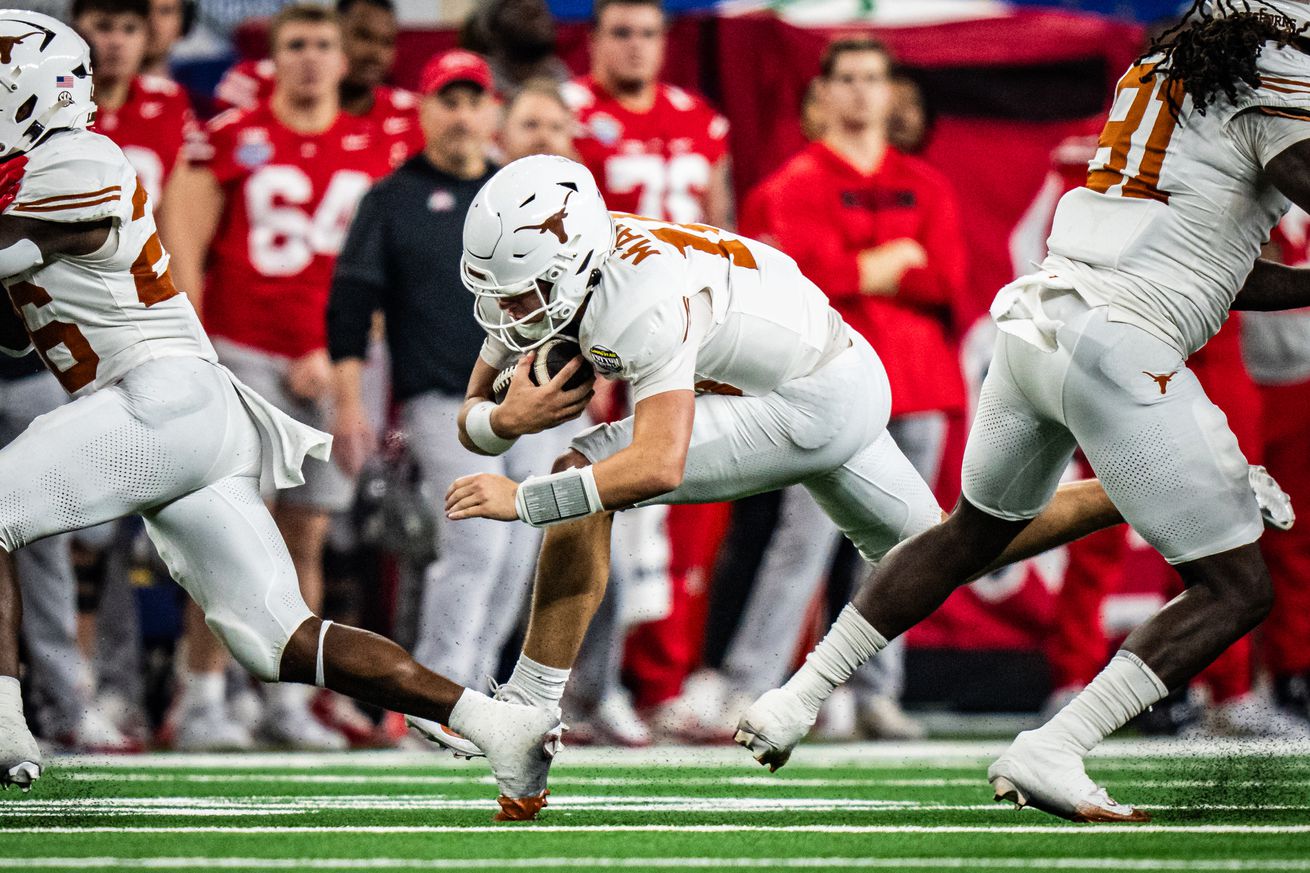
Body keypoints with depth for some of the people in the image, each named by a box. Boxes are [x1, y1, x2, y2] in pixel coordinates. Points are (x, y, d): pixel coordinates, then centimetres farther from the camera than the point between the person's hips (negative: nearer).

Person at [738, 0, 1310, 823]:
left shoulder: (1159, 74, 20)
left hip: (1034, 321, 8)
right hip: (1124, 350, -8)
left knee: (974, 533, 30)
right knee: (1237, 588, 0)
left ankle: (801, 694, 33)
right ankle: (1049, 754, -10)